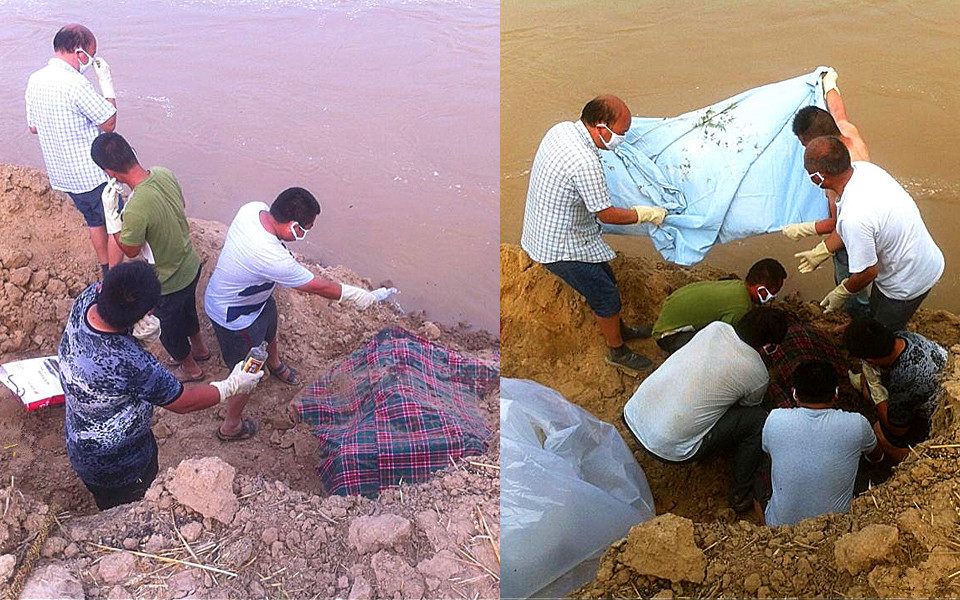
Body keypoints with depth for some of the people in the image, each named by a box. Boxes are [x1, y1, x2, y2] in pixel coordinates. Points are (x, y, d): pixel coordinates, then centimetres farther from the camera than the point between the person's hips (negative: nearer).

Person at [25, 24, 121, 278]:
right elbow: (109, 123, -16)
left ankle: (106, 273, 37)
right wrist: (107, 81, -8)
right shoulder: (75, 84, -25)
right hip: (91, 176, -8)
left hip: (60, 175, 8)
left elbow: (33, 127, 13)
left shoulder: (35, 80, 2)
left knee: (96, 221, 25)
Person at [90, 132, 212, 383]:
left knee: (168, 327, 24)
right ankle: (199, 347, 61)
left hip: (168, 284, -6)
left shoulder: (136, 210, -39)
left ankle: (190, 368, 50)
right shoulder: (164, 174, -18)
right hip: (191, 265, 7)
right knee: (187, 308, 35)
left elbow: (130, 250, -19)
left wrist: (110, 212, -17)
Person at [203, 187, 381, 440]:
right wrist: (358, 296, -15)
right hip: (234, 316, -9)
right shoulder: (271, 257, -44)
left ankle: (275, 364, 68)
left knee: (270, 327, 35)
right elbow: (318, 287, -29)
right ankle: (231, 426, 38)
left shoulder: (254, 208, -22)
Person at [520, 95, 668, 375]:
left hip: (543, 231, 9)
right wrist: (646, 214, -8)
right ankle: (617, 351, 30)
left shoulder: (562, 129, -5)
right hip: (561, 248, -9)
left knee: (605, 279, 25)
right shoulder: (585, 163, -33)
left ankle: (619, 328, 47)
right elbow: (607, 214, -23)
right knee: (605, 295, 9)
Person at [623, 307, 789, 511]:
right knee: (758, 419, 4)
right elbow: (749, 405, 15)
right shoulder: (758, 375, -9)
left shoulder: (716, 327, 3)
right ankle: (741, 493, 21)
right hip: (668, 447, -6)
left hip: (632, 413, 6)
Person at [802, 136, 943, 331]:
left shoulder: (854, 218, -40)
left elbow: (868, 272, -26)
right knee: (875, 314, 32)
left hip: (908, 283, -8)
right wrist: (821, 251, 10)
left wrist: (840, 293, -6)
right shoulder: (864, 168, -14)